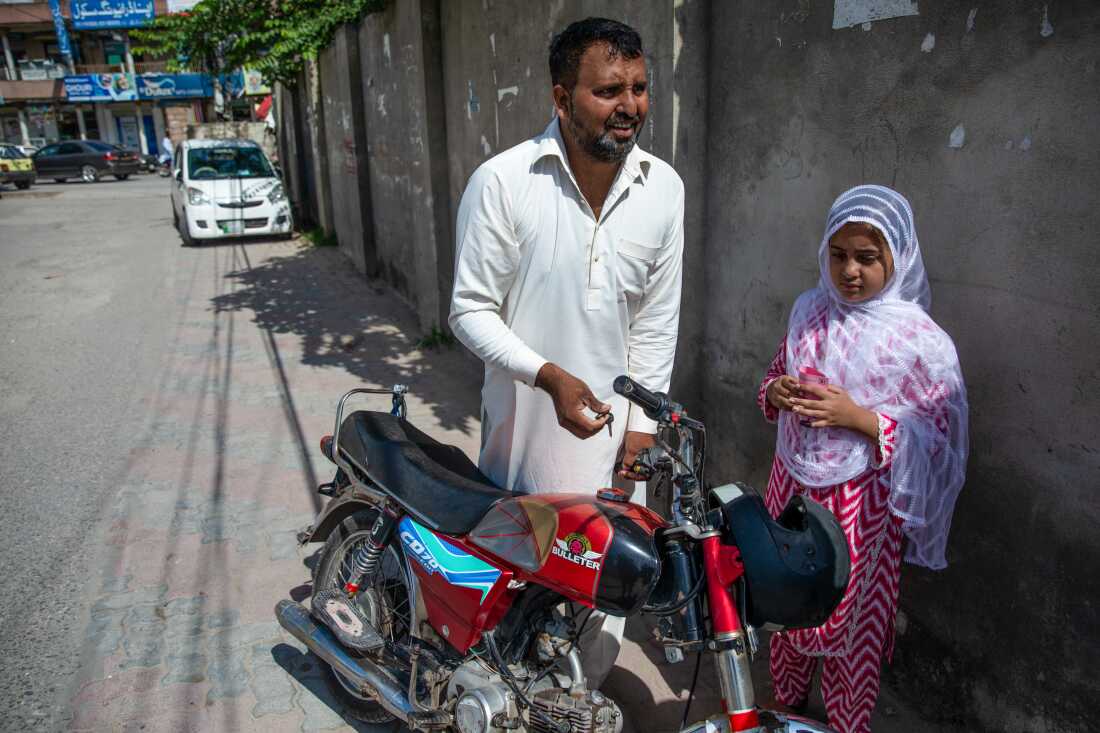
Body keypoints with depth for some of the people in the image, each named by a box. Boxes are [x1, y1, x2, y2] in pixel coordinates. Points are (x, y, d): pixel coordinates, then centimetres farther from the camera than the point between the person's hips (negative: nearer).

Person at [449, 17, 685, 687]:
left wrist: (642, 423, 2)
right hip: (526, 424, -2)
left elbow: (657, 320, 5)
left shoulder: (664, 187, 0)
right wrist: (548, 375, -22)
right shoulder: (502, 181, -12)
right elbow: (471, 309, -9)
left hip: (615, 426, 3)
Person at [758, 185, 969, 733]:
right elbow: (775, 376, 14)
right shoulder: (810, 310, 0)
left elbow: (938, 441, -13)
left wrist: (859, 418, -24)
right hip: (791, 484, 5)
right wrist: (776, 393, -9)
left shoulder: (922, 342, -14)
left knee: (846, 620, 10)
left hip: (859, 504, -5)